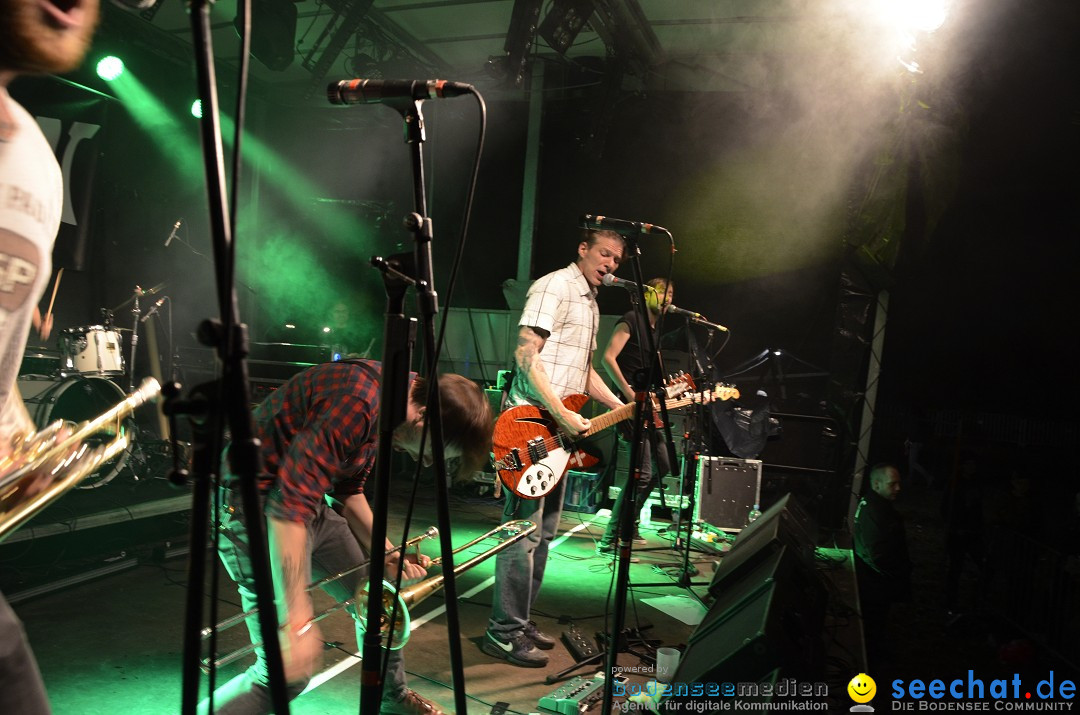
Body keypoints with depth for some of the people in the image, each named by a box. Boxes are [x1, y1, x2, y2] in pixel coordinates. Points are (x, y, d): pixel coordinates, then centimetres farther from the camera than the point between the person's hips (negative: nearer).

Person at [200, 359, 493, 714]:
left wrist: (386, 553, 7)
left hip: (310, 499, 9)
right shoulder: (359, 400, -30)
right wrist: (296, 620, -35)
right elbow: (289, 504, -35)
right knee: (288, 670, -11)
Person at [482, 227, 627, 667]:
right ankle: (504, 632, 0)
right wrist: (561, 415, -24)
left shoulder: (590, 302, 21)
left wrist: (622, 407, 14)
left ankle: (519, 620, 23)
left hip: (559, 431, 10)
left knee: (544, 531, 13)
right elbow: (525, 355, -18)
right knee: (523, 531, -8)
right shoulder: (553, 287, -8)